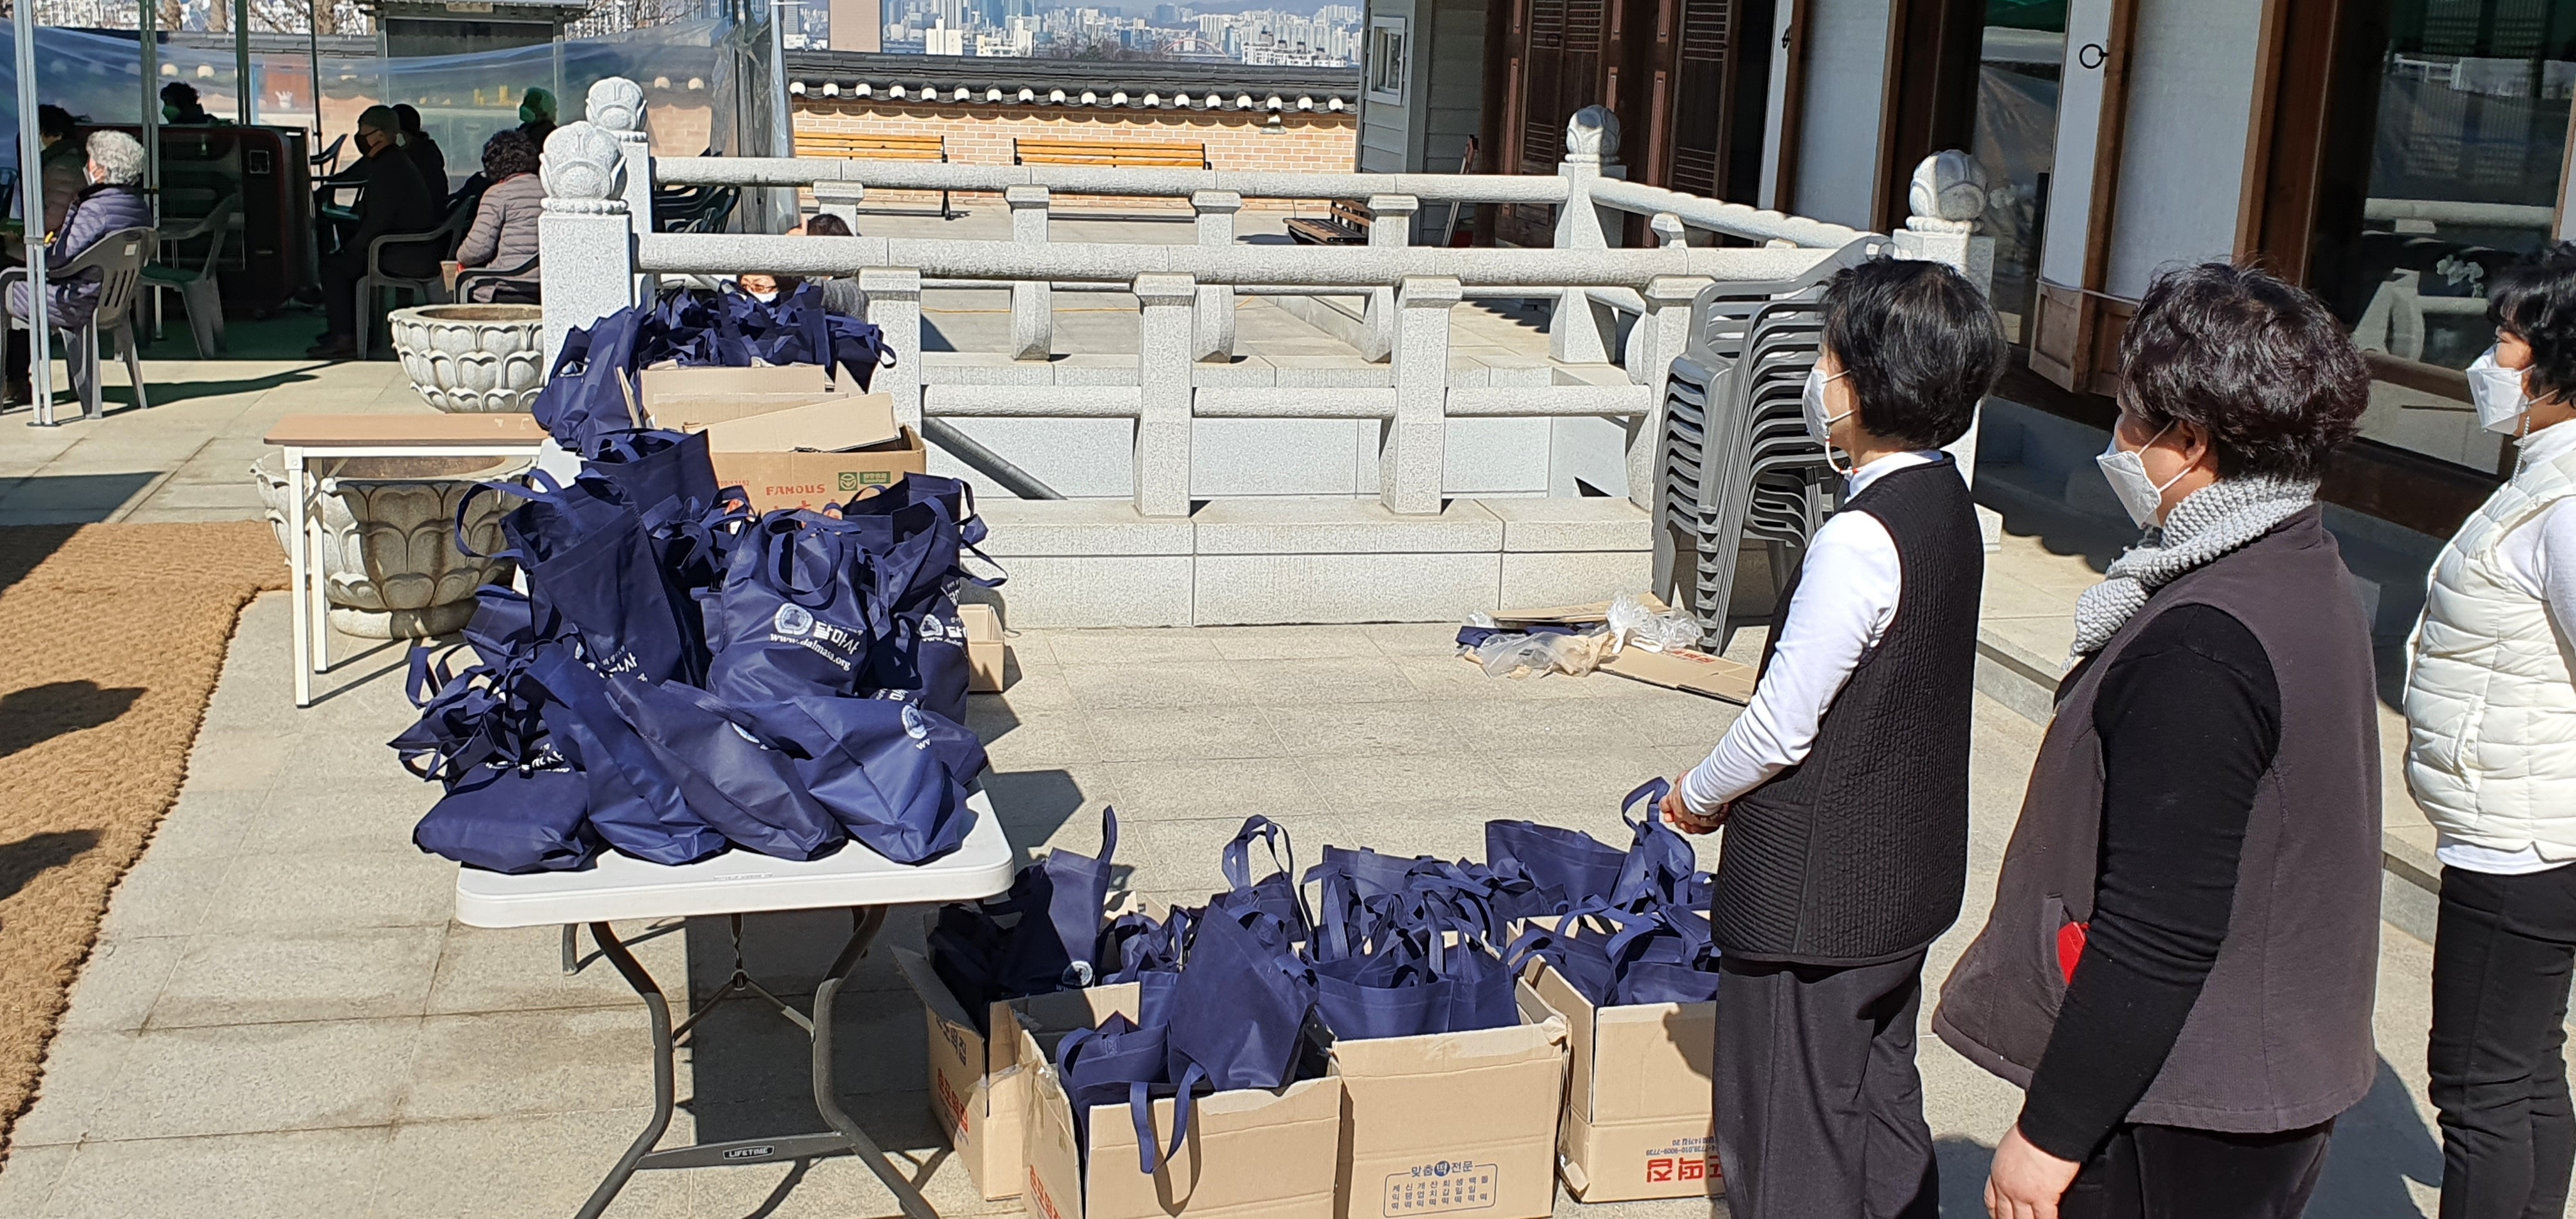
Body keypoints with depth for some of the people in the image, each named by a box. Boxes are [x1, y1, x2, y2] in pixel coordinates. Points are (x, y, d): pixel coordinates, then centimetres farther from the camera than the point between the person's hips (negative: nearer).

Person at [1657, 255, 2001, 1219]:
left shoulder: (1860, 539, -25)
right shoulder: (1948, 503, 3)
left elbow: (1782, 729, -21)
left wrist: (1699, 796, -3)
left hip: (1815, 896, -9)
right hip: (1908, 872, 9)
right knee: (1879, 1105, 21)